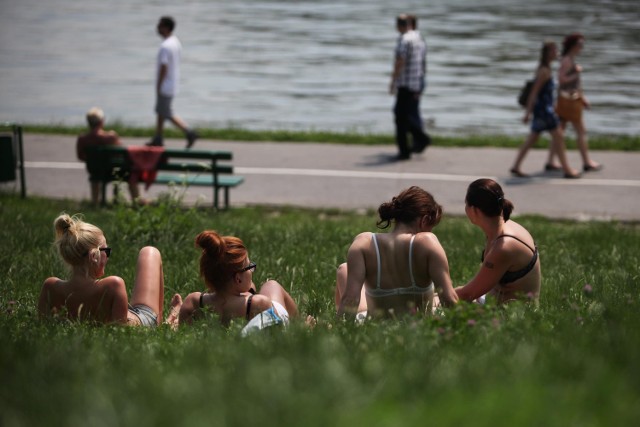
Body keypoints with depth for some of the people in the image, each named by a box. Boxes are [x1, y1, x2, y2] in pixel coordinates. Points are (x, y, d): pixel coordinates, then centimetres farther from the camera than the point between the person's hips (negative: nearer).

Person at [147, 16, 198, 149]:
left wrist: (158, 87, -16)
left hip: (165, 86, -10)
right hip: (173, 83, 10)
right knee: (160, 111, 17)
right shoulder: (176, 42, 5)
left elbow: (163, 68, -24)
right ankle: (158, 138, 23)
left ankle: (189, 133, -7)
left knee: (167, 114, -1)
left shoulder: (165, 47, -24)